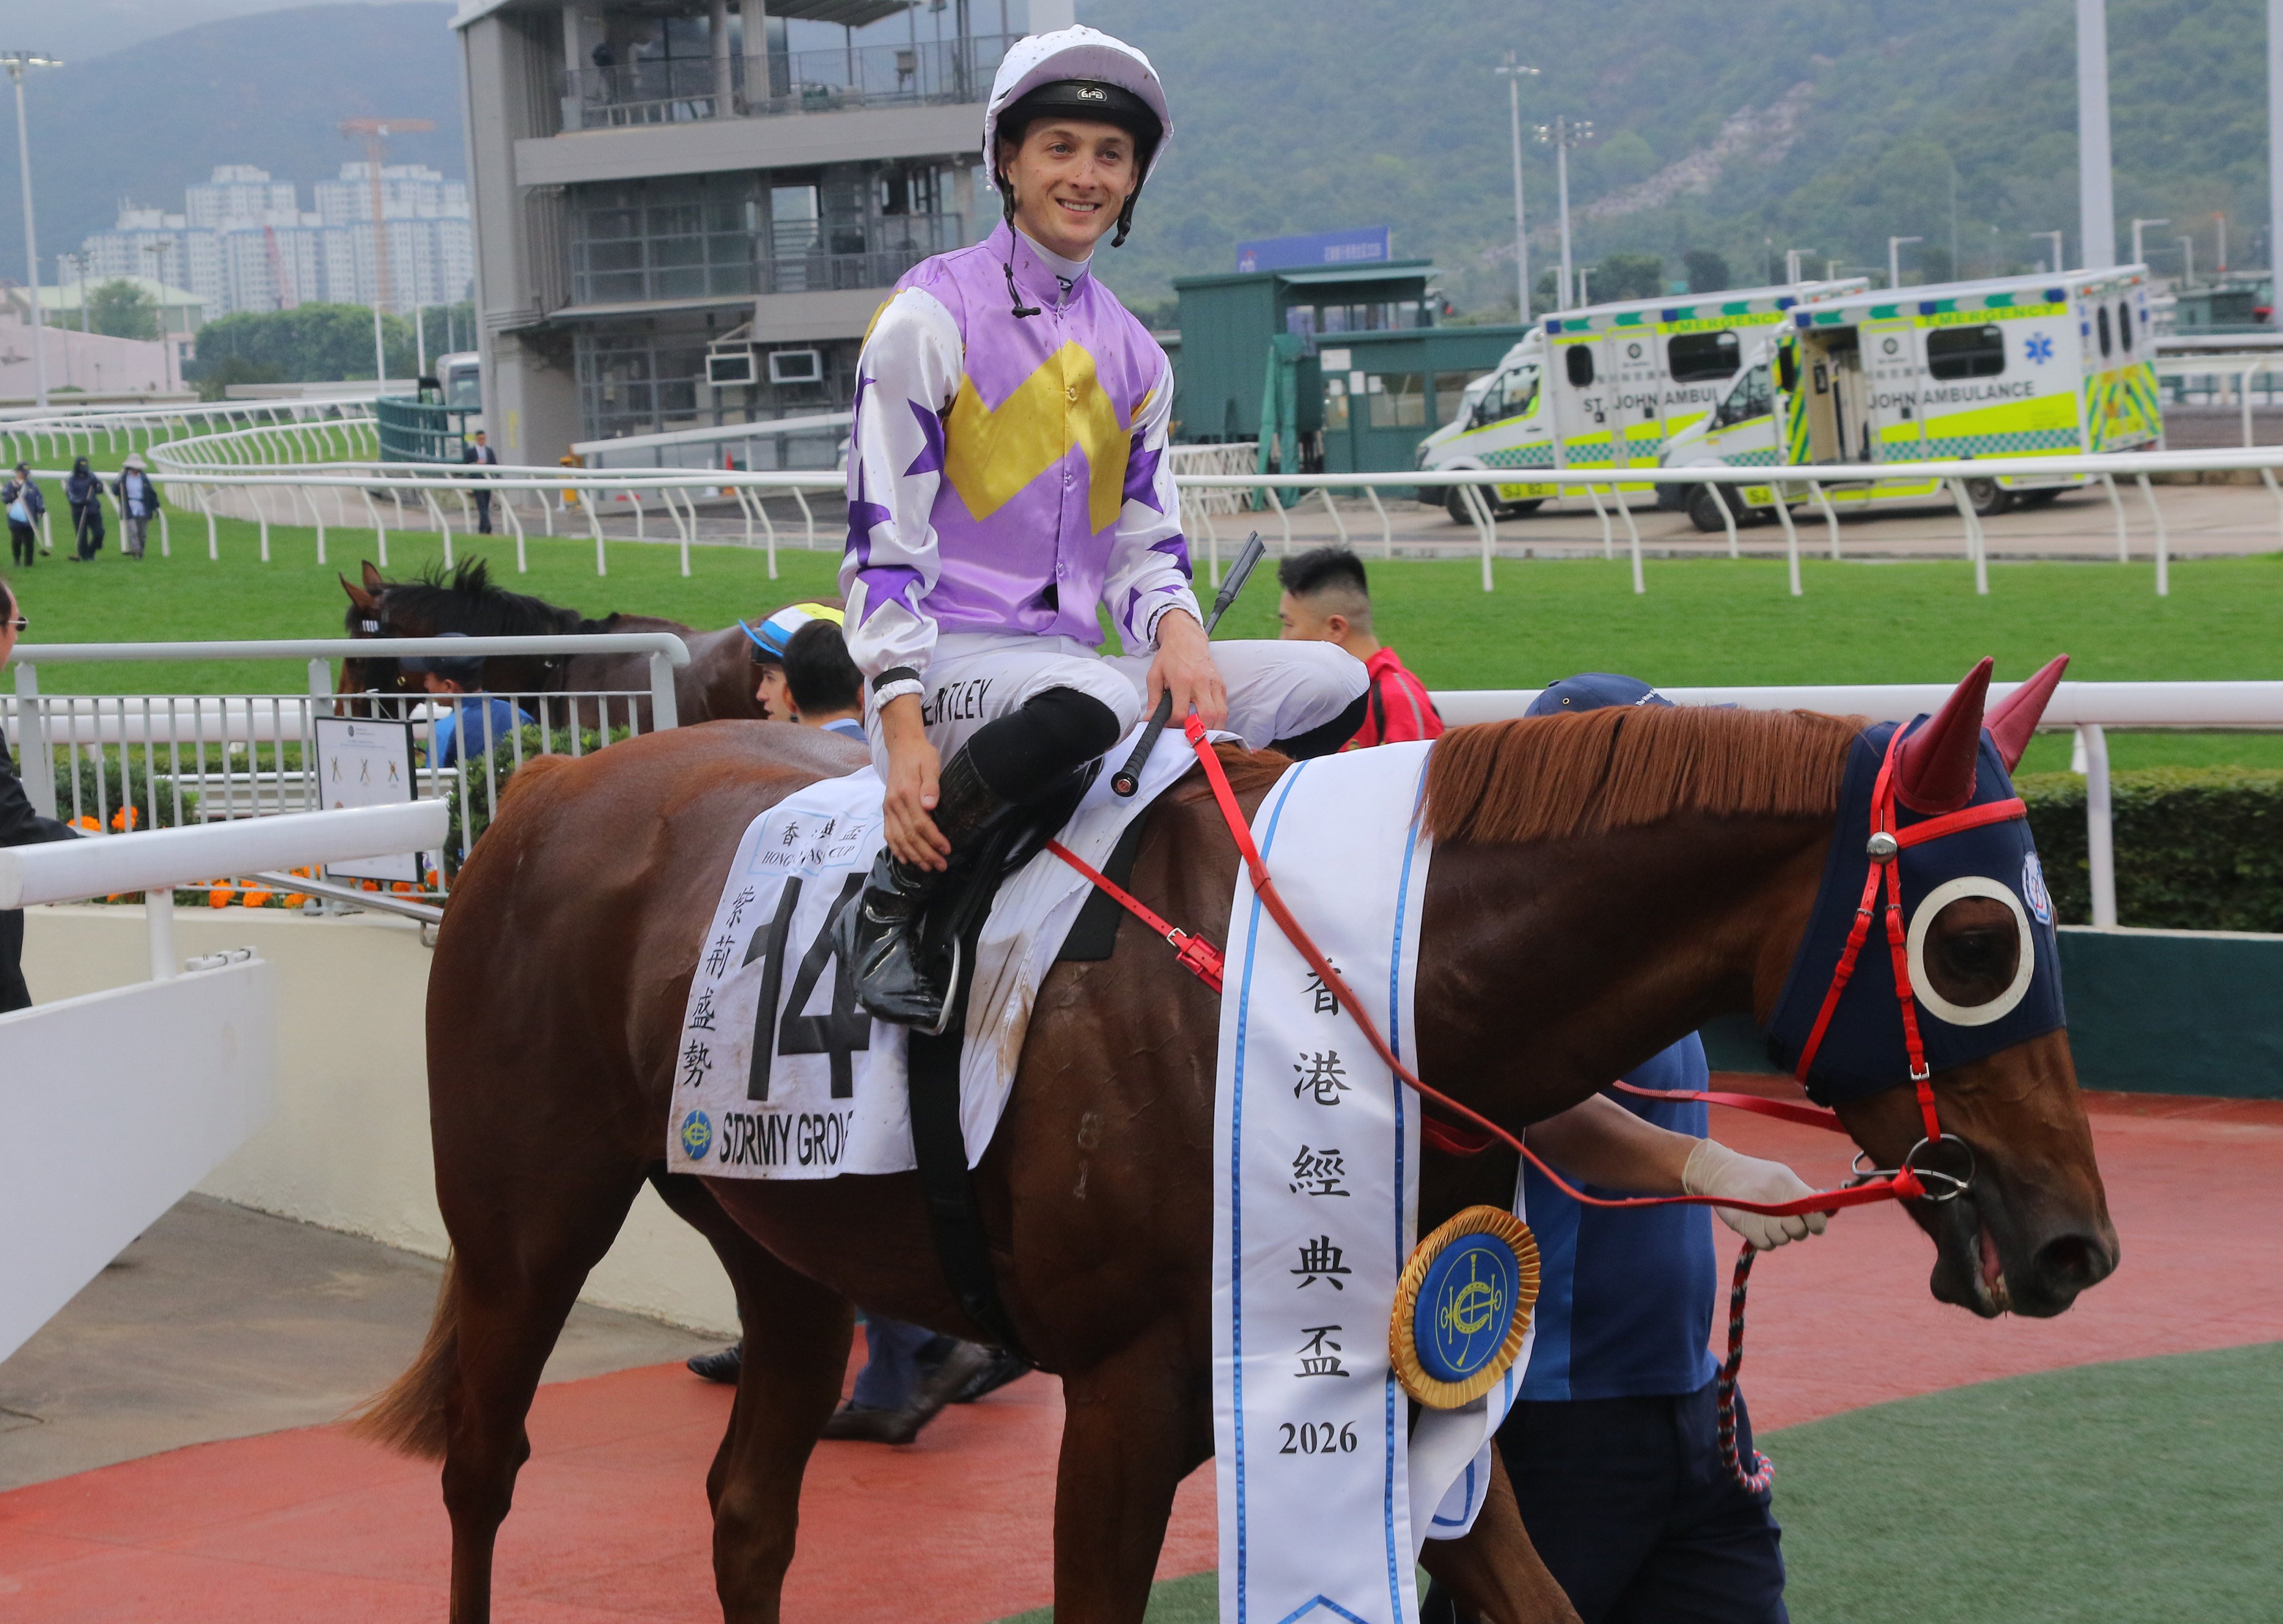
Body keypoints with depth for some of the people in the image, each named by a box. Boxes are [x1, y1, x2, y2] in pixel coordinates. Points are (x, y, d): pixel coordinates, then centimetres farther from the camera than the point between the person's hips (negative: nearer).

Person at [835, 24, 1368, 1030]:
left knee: (1334, 686, -7)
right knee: (1090, 702, -40)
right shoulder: (933, 315, -3)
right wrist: (902, 723, -18)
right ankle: (889, 907, -21)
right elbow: (881, 532, -8)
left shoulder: (1134, 357, 17)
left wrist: (1177, 629, -7)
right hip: (949, 662, -6)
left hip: (1076, 659, 7)